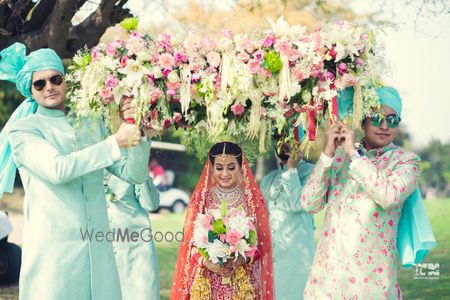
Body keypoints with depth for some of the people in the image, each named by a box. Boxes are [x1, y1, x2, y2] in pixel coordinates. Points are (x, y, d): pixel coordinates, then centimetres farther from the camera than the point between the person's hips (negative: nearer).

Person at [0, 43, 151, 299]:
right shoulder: (22, 129, 1)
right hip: (53, 252, -4)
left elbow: (134, 174, 11)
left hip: (98, 250, 4)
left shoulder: (91, 124, 14)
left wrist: (136, 130, -5)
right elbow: (57, 169, -17)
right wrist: (116, 142, -16)